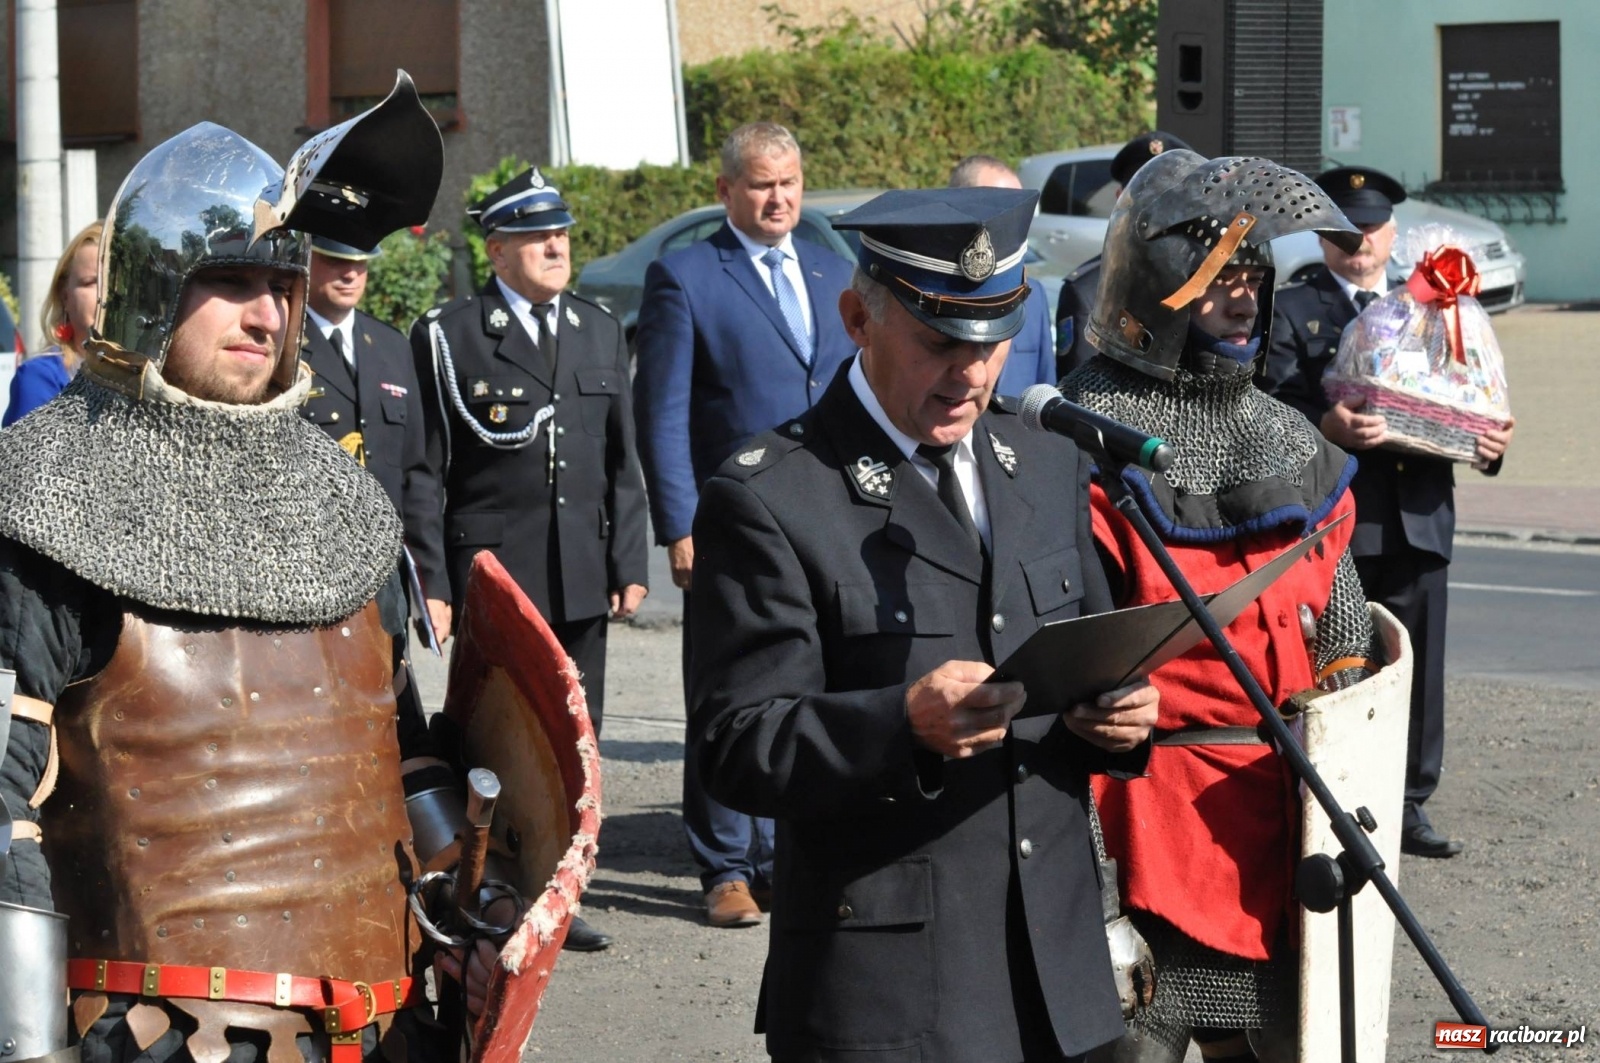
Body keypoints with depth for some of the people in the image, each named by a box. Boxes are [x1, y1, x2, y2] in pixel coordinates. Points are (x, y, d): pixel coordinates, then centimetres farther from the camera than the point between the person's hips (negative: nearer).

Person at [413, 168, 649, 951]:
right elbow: (425, 468, -2)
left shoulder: (600, 331, 14)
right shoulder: (447, 336, -1)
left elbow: (622, 461, 15)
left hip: (582, 578, 5)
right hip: (492, 571, -5)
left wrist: (630, 564, 8)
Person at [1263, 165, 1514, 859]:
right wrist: (1326, 425, -29)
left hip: (1419, 519, 5)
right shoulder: (1291, 312, 4)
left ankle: (1408, 808, 16)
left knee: (1416, 668, 7)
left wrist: (1489, 444, -1)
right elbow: (1273, 408, -9)